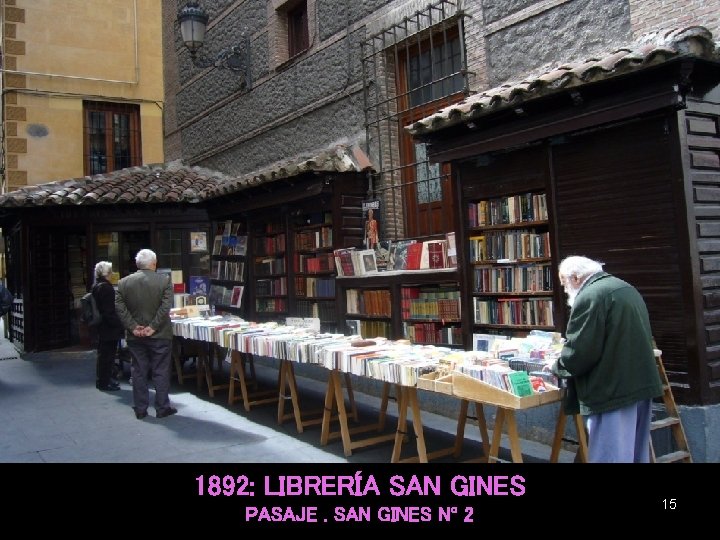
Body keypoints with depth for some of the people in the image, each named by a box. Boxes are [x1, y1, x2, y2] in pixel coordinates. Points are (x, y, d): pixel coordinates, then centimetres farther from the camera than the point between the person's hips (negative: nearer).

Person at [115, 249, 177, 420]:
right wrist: (153, 327, -12)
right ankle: (162, 408, 10)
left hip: (135, 336, 3)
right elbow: (166, 306, -15)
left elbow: (119, 307, -4)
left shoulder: (124, 282, 2)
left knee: (138, 372, 11)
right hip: (159, 335, -3)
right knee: (161, 372, 6)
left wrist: (133, 326, -6)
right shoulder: (164, 280, -7)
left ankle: (140, 409, 16)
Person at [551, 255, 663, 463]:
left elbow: (579, 352, -19)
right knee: (636, 454, 19)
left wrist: (557, 367, -1)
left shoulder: (588, 297, -15)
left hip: (613, 389, -10)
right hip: (641, 383, 10)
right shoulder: (626, 288, 17)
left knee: (610, 456, -3)